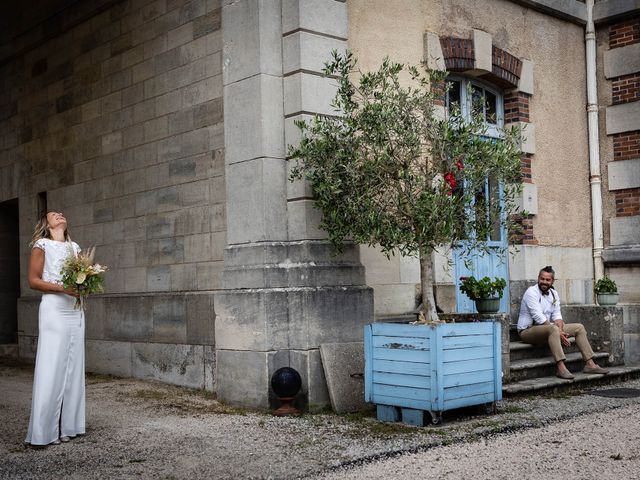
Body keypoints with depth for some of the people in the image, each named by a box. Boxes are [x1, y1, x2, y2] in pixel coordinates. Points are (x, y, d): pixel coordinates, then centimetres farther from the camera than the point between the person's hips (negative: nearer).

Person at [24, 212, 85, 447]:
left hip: (75, 310, 6)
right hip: (54, 308, -6)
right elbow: (33, 280, -5)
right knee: (51, 368, -8)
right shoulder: (42, 245, 1)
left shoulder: (75, 247, 18)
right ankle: (44, 431, -5)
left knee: (73, 366, 4)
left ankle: (68, 425, 10)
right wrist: (62, 288, -17)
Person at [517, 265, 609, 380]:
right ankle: (560, 367, -44)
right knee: (553, 328, -38)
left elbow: (557, 315, 5)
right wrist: (558, 333, -26)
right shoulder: (532, 292, -13)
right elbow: (538, 317, -22)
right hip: (528, 330, -8)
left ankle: (589, 364, -2)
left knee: (579, 327, 1)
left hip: (548, 328, 8)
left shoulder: (554, 293, 12)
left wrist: (560, 331, -17)